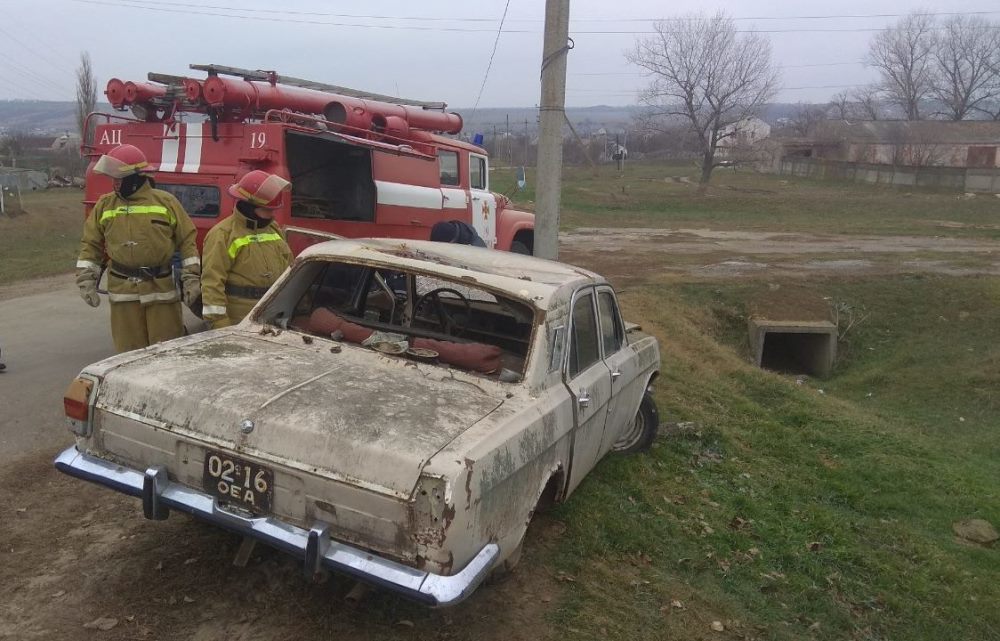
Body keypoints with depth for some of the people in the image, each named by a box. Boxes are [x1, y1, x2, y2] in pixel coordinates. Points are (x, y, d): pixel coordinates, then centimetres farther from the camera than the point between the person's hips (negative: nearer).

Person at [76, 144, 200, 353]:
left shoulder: (166, 202, -1)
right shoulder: (104, 205, 6)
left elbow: (187, 240, 0)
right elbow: (91, 245, 10)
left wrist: (192, 278, -5)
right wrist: (86, 280, 3)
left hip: (161, 290, -2)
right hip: (123, 291, 3)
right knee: (129, 351, 8)